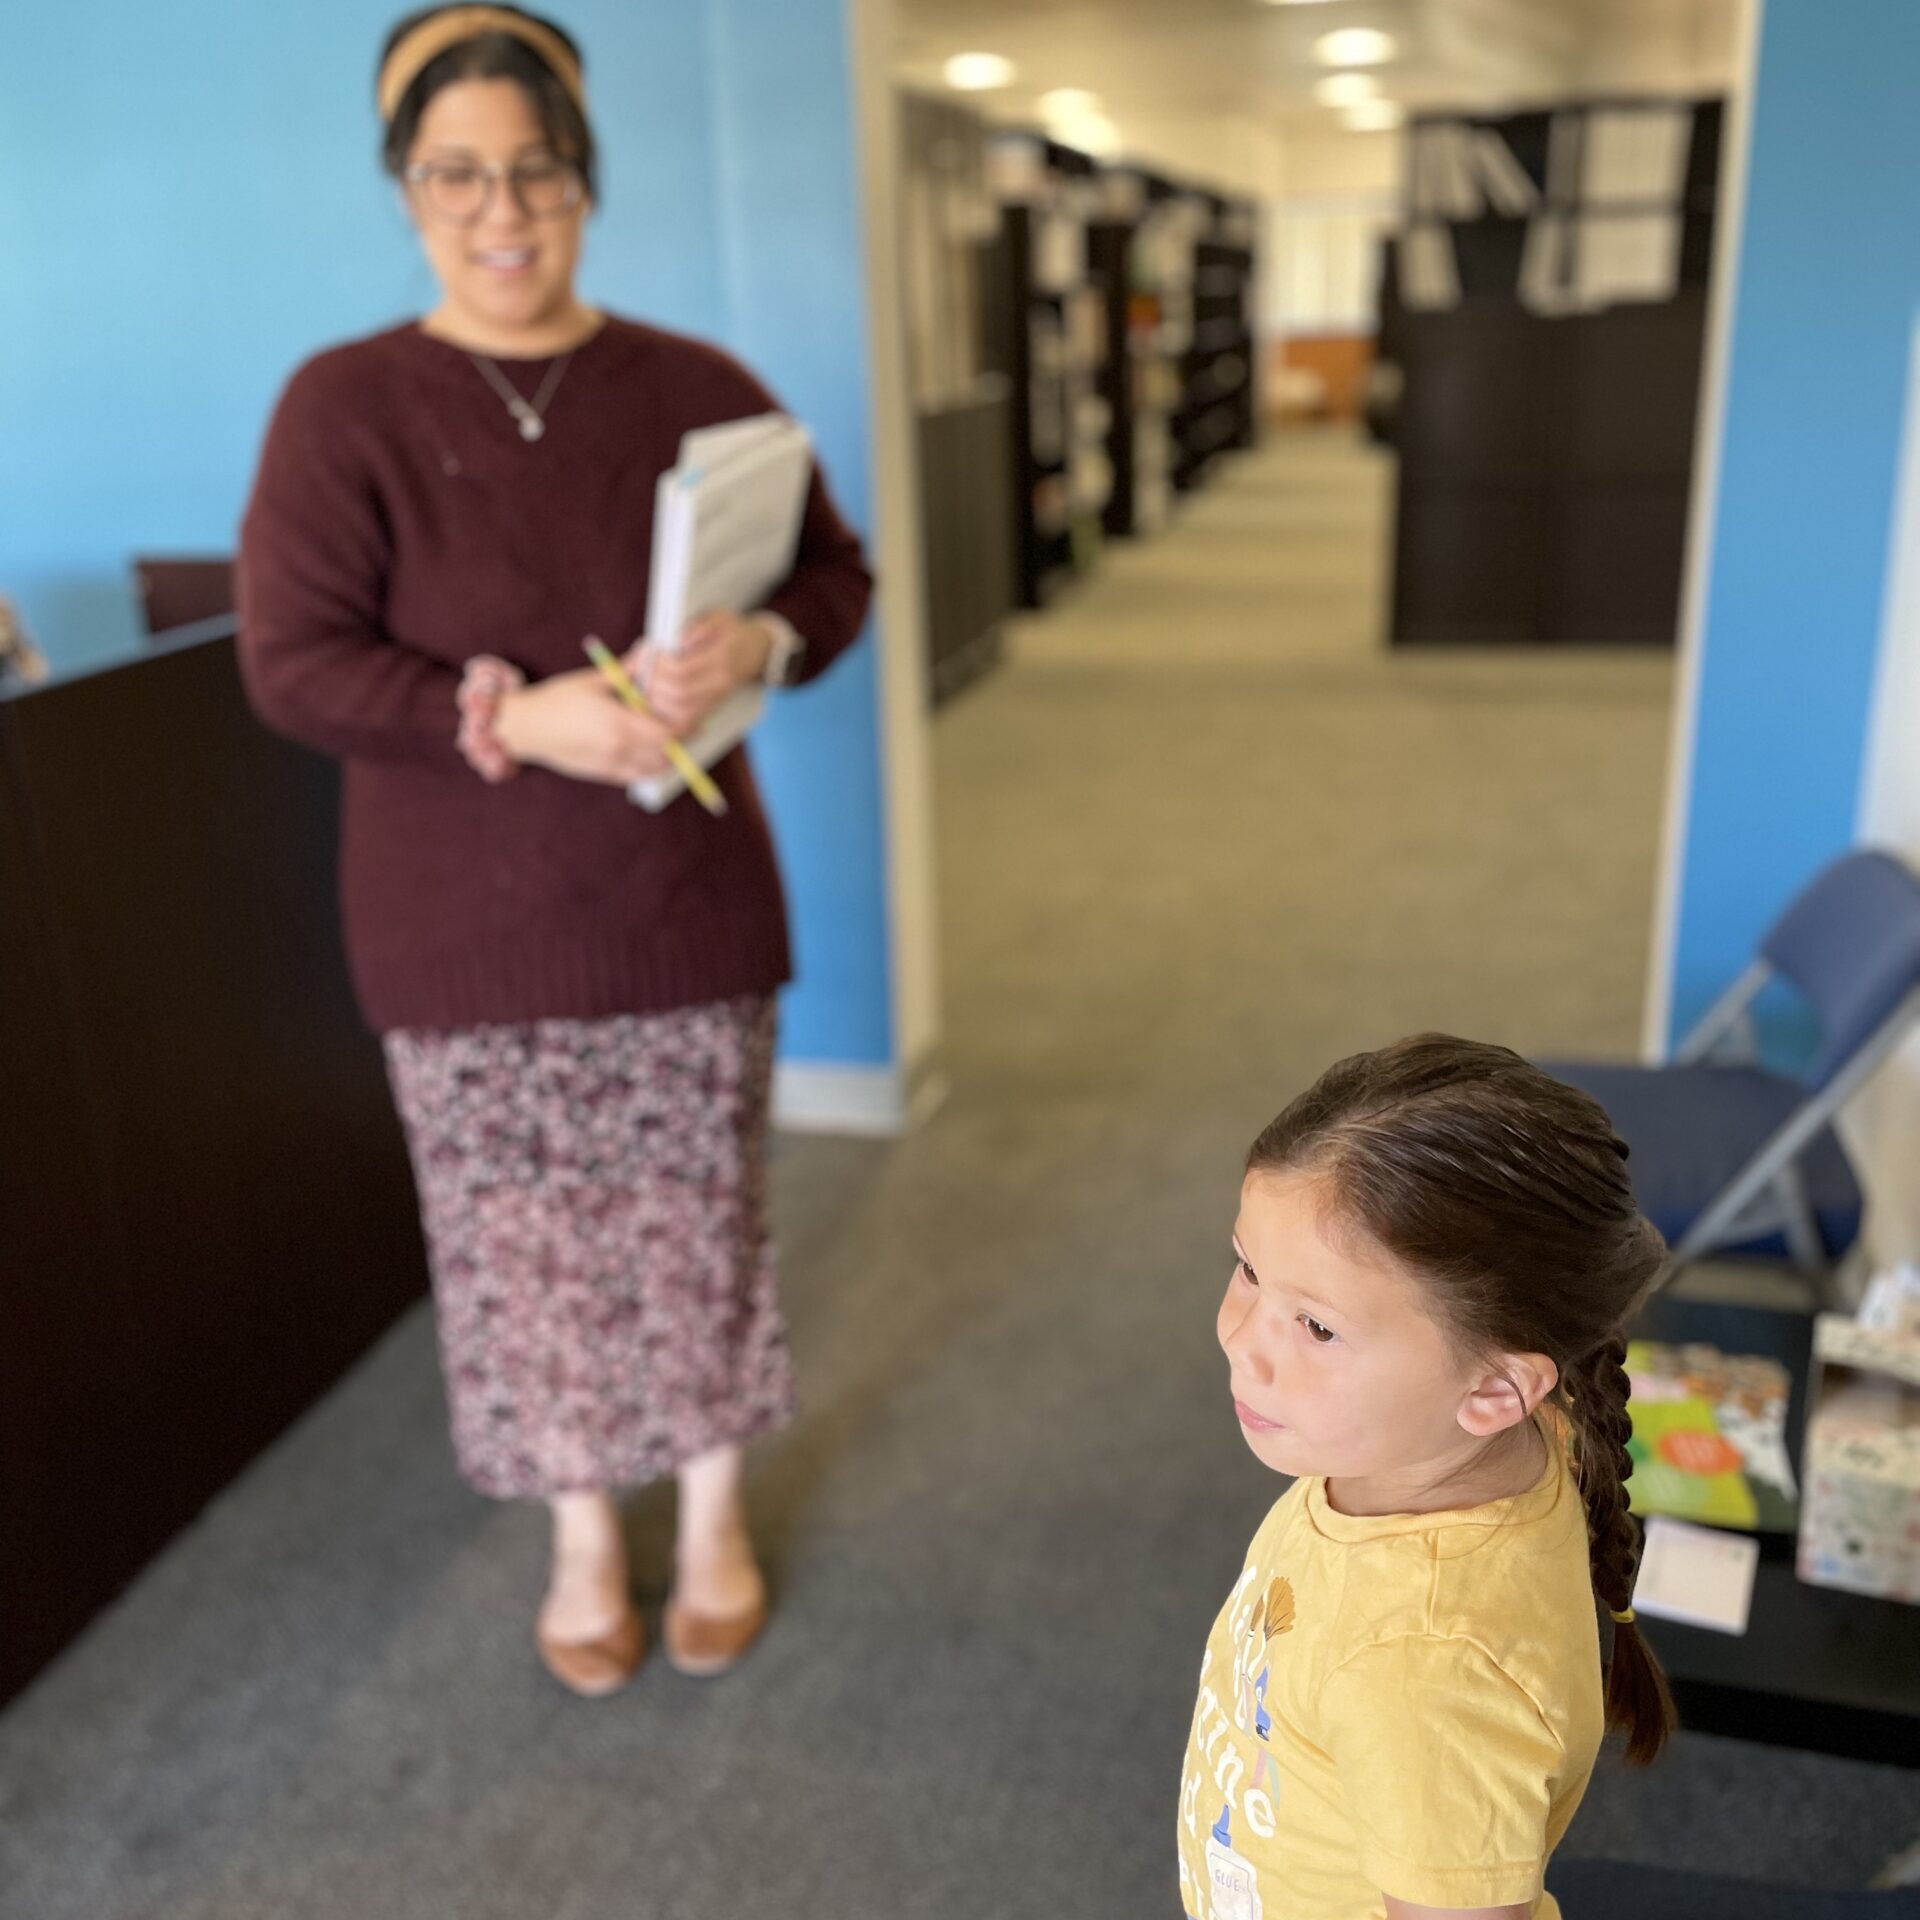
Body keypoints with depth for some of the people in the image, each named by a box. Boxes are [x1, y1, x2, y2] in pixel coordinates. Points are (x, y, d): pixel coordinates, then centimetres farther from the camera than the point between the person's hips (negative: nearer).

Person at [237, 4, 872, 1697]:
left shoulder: (695, 387, 2)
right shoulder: (346, 405, -5)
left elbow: (838, 574, 6)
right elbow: (293, 661, -10)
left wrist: (759, 645, -17)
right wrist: (512, 721, -23)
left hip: (686, 905, 2)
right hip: (468, 933, -1)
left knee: (700, 1220, 12)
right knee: (527, 1240, 11)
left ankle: (715, 1512, 35)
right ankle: (585, 1536, 35)